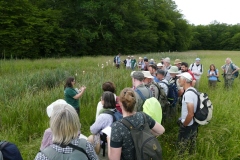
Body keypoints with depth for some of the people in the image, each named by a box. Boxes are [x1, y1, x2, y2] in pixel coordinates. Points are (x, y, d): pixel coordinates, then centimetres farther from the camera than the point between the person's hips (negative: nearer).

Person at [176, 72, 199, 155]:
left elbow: (190, 114, -30)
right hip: (194, 123, 9)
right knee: (191, 144, 25)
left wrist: (184, 125, -16)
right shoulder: (193, 90, 1)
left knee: (182, 147, 8)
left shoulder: (188, 94, -28)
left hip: (188, 125, -9)